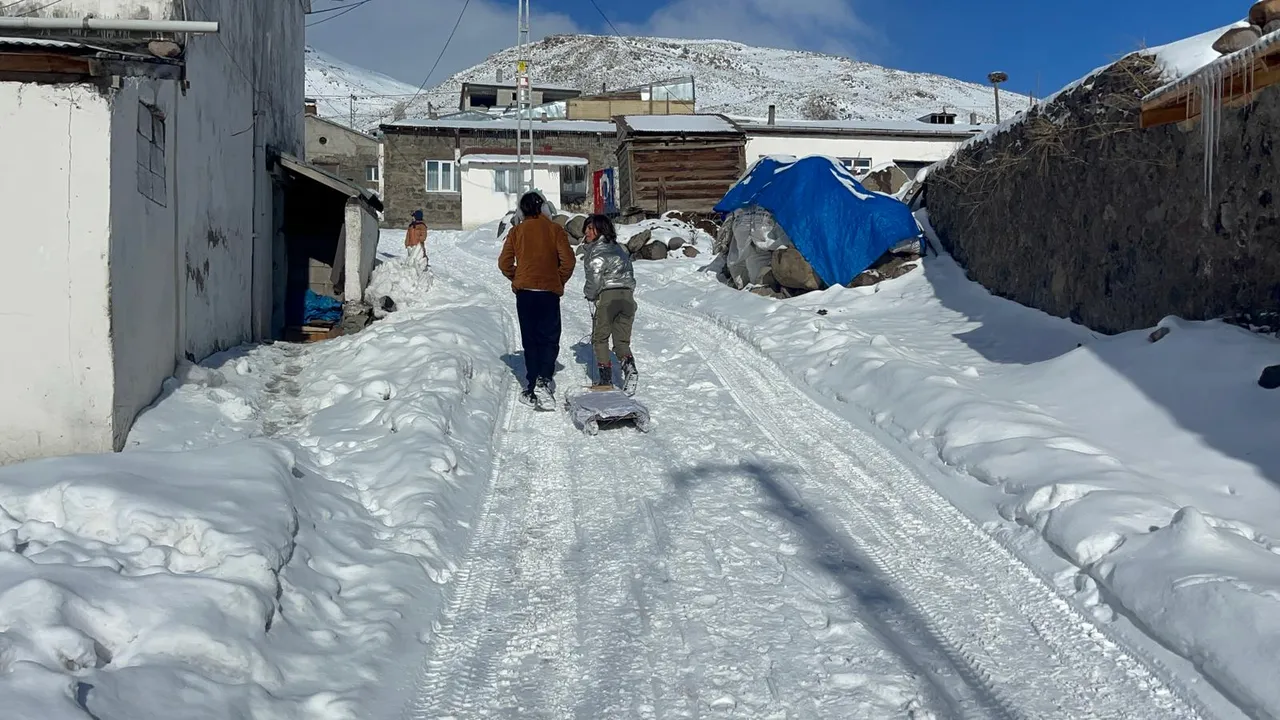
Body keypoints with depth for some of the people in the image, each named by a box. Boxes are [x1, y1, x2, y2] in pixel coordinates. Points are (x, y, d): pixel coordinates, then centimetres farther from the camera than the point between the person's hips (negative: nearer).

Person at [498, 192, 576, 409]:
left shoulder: (516, 231, 5)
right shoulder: (554, 229, -1)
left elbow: (504, 263, 3)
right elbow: (568, 260, -7)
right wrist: (560, 281, 8)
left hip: (524, 291, 2)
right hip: (549, 291, -2)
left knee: (530, 340, 10)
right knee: (549, 339, 2)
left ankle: (532, 387, 9)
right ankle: (544, 379, -20)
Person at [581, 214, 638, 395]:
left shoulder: (596, 251, -7)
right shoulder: (620, 248, 18)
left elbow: (595, 279, -14)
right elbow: (630, 275, 19)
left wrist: (590, 294, 5)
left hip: (607, 296, -7)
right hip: (627, 296, 7)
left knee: (600, 339, 8)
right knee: (622, 340, 9)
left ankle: (606, 377, 3)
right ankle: (629, 367, -17)